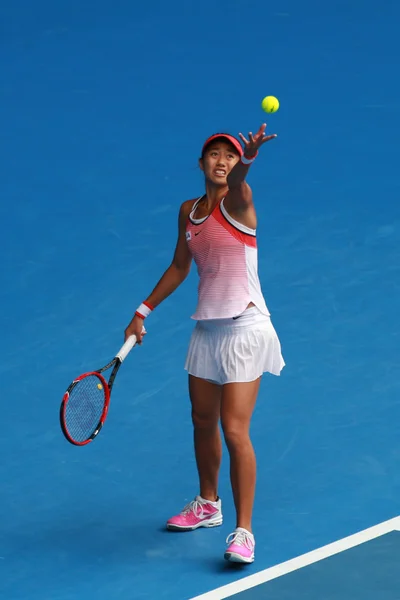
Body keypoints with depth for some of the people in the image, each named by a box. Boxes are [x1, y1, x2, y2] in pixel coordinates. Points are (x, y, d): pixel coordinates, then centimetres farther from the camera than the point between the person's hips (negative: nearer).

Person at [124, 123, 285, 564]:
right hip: (207, 327, 7)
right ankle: (208, 506, 39)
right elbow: (179, 267, 20)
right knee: (203, 423, 18)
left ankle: (244, 531, -1)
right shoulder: (189, 211, 9)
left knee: (234, 431, -10)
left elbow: (236, 183, -36)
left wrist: (248, 157, -58)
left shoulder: (237, 203, -11)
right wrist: (143, 311, 21)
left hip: (244, 329, -7)